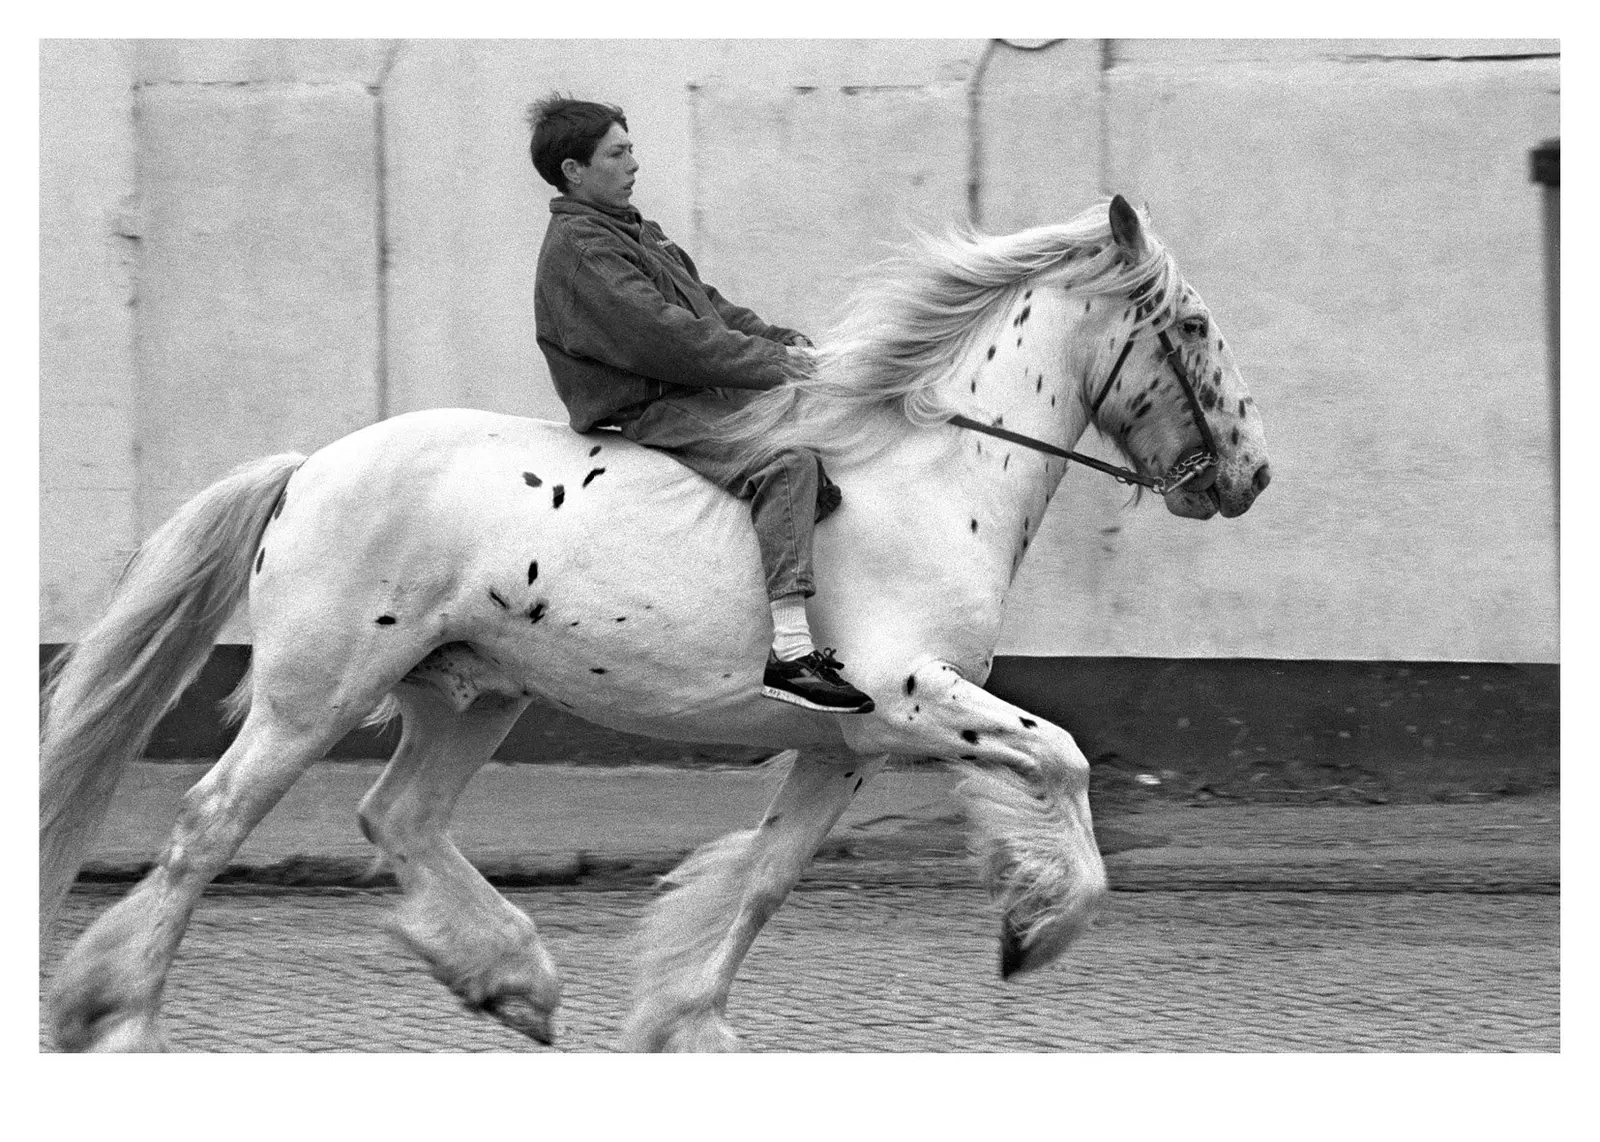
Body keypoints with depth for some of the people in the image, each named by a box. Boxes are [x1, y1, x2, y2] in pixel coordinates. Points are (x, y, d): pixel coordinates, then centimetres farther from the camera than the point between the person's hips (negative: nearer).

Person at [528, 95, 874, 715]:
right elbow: (660, 335, -22)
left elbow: (710, 307, 23)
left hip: (708, 392, 11)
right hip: (649, 414, -11)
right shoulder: (579, 250, -13)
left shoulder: (637, 232, 21)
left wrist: (784, 341, 7)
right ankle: (789, 653, -40)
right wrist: (771, 363, -19)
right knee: (786, 461, -31)